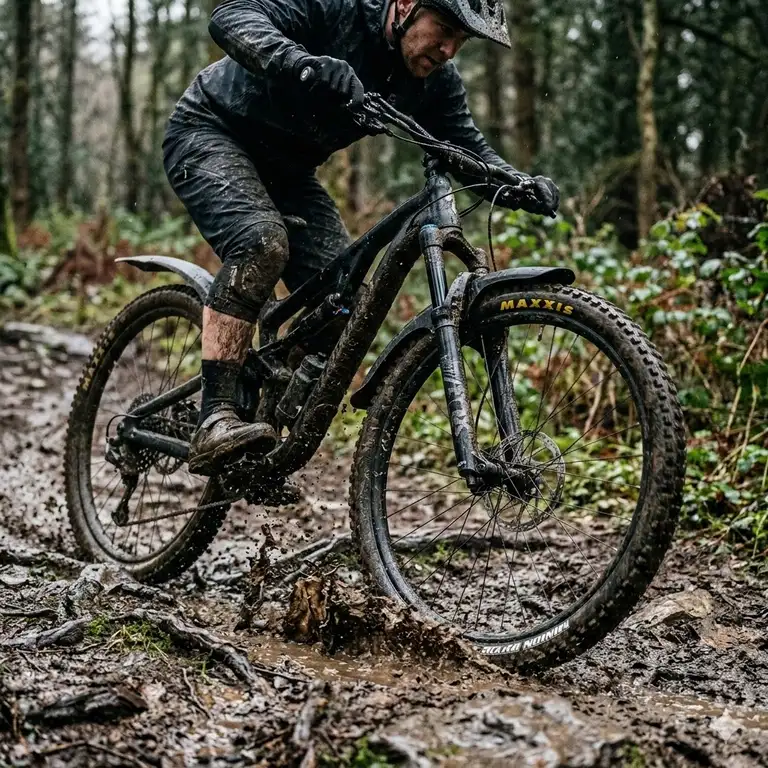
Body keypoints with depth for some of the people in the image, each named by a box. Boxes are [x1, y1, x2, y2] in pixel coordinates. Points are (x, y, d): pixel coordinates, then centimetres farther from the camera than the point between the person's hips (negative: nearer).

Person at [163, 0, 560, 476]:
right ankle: (215, 423, -35)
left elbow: (468, 145, -2)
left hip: (286, 168, 7)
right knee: (262, 242, -34)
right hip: (210, 132, -7)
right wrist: (302, 62, -56)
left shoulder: (436, 80, -9)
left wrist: (521, 183, -23)